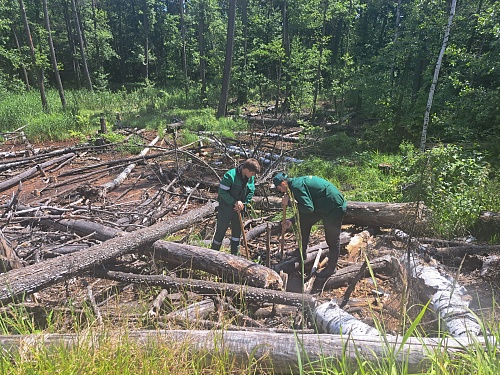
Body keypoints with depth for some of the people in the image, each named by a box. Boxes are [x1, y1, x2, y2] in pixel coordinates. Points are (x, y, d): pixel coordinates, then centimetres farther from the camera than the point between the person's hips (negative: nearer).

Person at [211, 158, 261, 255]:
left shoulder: (251, 178, -4)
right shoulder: (230, 176, -24)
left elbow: (251, 192, 6)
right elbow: (222, 191, -23)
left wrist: (243, 203, -7)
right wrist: (234, 202, -24)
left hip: (239, 208, 6)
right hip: (226, 208, -6)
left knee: (237, 230, 14)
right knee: (221, 230, 4)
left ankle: (234, 255, 29)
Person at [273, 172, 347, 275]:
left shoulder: (296, 186, -19)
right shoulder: (298, 182, 11)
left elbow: (308, 208, -23)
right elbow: (305, 207, 17)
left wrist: (289, 202, -14)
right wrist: (292, 220, 11)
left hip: (334, 208, -10)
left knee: (332, 239, 5)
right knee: (304, 221, 14)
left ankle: (331, 268, 22)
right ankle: (302, 253, 26)